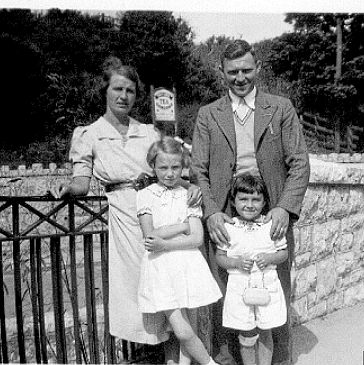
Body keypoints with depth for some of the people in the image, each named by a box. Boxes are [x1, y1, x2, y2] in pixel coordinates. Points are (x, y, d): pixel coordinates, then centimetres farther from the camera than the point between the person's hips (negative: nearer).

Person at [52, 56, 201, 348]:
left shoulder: (149, 132, 10)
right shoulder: (88, 135, 3)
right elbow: (82, 183, -1)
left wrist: (190, 184, -11)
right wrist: (68, 189, -23)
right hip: (124, 216, -2)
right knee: (137, 279, -1)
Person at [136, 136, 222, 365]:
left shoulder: (189, 196, 4)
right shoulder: (145, 195, 2)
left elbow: (197, 239, -4)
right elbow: (150, 235, -7)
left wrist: (164, 244, -14)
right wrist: (183, 226, -6)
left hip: (187, 264, 1)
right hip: (160, 267, -1)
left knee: (183, 331, 8)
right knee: (182, 332, -3)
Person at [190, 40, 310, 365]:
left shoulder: (281, 109, 7)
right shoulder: (207, 115, 9)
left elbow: (299, 163, 2)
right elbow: (198, 170, 3)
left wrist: (285, 208, -12)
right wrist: (211, 212, -12)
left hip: (273, 217, 0)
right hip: (224, 219, 0)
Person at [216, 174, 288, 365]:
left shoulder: (272, 226, -3)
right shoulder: (228, 228, -5)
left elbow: (284, 252, 5)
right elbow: (219, 256, 1)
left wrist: (270, 258, -14)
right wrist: (236, 262, -17)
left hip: (267, 287, 1)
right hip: (239, 288, -1)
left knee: (265, 333, 15)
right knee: (247, 337, 10)